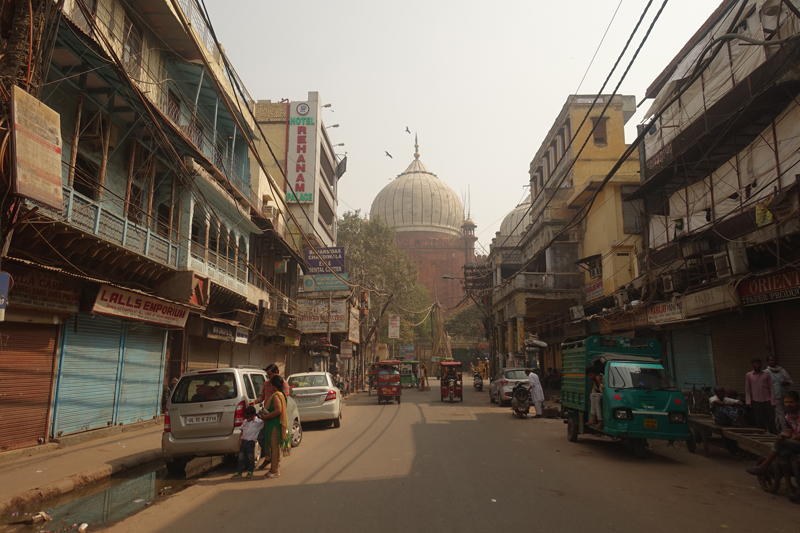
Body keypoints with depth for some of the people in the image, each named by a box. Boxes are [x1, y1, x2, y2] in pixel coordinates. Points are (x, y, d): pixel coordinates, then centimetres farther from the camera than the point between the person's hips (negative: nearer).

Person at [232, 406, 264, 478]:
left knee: (250, 457, -1)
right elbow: (242, 431, 15)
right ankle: (239, 472, 9)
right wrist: (240, 441, 6)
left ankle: (250, 471, 15)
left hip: (251, 442, -4)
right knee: (241, 457, 3)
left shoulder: (259, 422, -3)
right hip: (243, 441, 4)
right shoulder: (245, 422, 13)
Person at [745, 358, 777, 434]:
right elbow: (747, 389, 7)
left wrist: (772, 402, 0)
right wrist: (748, 401, -1)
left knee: (771, 419, 0)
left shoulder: (766, 374, 6)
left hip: (767, 401, 1)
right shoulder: (748, 375, 5)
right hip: (756, 402, 0)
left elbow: (771, 388, 6)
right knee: (759, 421, 1)